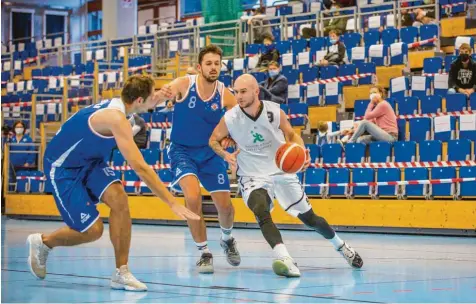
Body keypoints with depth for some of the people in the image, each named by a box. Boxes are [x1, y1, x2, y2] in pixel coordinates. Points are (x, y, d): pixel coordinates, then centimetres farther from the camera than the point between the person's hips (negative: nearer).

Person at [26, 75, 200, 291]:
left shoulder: (113, 106, -3)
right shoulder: (116, 118, -29)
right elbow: (140, 168, -34)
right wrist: (172, 203, -34)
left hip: (87, 162, 8)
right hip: (62, 167, -8)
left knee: (118, 198, -16)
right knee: (93, 230, -9)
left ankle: (121, 273, -11)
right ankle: (43, 242, 19)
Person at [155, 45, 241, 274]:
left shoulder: (225, 94, -10)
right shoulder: (184, 84, -17)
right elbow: (164, 93, -35)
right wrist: (162, 95, -60)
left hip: (210, 152, 3)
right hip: (182, 151, -3)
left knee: (225, 206, 3)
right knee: (193, 198, -24)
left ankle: (227, 239, 38)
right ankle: (204, 252, -6)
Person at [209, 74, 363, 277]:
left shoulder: (275, 112, -14)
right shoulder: (230, 119, -15)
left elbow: (291, 135, 2)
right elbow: (214, 140, 2)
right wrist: (226, 155, -19)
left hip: (282, 172, 1)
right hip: (252, 176, -1)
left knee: (309, 218, 12)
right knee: (262, 213, -33)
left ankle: (341, 246, 39)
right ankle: (285, 261, -43)